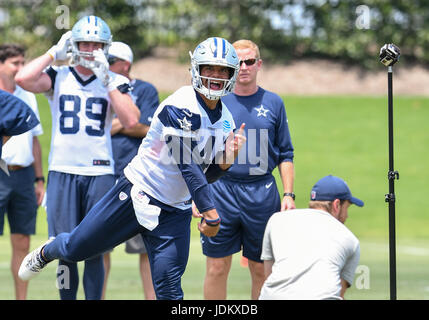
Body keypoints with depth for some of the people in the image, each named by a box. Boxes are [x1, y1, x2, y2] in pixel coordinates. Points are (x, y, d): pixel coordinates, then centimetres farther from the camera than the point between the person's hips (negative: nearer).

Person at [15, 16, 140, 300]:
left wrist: (107, 81, -10)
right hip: (63, 172, 0)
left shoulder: (115, 83, 7)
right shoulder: (58, 77, 6)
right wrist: (54, 53, -5)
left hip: (100, 173, 0)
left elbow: (131, 121, -9)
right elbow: (23, 79, -13)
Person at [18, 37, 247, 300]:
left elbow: (207, 174, 11)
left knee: (169, 291, -5)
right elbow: (187, 166, -22)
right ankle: (46, 253, 44)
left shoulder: (225, 120, 5)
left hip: (175, 213, 5)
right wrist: (210, 212, -23)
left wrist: (228, 158, -10)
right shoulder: (182, 106, -19)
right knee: (76, 249, 10)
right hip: (137, 195, -5)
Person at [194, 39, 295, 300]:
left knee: (261, 270, 4)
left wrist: (289, 195, 0)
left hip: (262, 193, 1)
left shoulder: (273, 103, 7)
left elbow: (285, 155, 10)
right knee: (217, 269, -1)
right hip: (221, 190, 0)